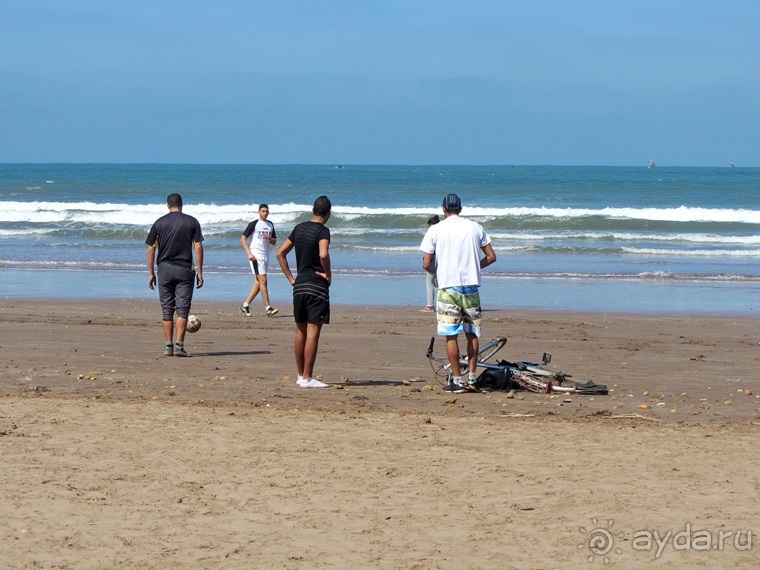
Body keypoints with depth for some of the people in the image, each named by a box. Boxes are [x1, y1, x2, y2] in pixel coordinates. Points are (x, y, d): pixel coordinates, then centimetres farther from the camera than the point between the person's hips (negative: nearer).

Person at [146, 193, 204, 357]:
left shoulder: (159, 223, 4)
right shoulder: (192, 222, 2)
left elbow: (151, 249, 3)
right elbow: (198, 247, -3)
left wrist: (151, 273, 9)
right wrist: (199, 272, 0)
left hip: (164, 268, 1)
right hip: (184, 269, -1)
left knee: (167, 310, 8)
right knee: (182, 309, -1)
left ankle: (169, 346, 7)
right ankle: (179, 345, -10)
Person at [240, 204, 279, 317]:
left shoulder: (270, 225, 14)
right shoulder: (254, 224, -5)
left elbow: (274, 242, 19)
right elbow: (243, 238, -6)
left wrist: (269, 238, -5)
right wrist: (249, 253, -15)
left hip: (266, 256, 7)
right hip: (256, 255, -7)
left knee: (258, 283, 7)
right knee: (263, 280, -12)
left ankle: (245, 305, 16)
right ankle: (268, 308, -15)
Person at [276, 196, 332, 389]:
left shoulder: (299, 228, 11)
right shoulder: (322, 231, -10)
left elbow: (280, 253, 14)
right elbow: (323, 254, -28)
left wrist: (290, 278, 14)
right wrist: (328, 274, -11)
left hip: (299, 286, 7)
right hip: (317, 286, -7)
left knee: (300, 332, 14)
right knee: (313, 333, -6)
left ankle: (301, 375, 21)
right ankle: (307, 378, -7)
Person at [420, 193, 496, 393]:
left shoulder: (436, 230, -1)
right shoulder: (475, 227, 5)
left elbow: (427, 264, -3)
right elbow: (491, 257, 6)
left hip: (448, 287, -2)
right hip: (471, 287, 2)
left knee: (451, 335, 1)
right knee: (472, 333, 12)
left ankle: (457, 380, 1)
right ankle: (471, 377, 10)